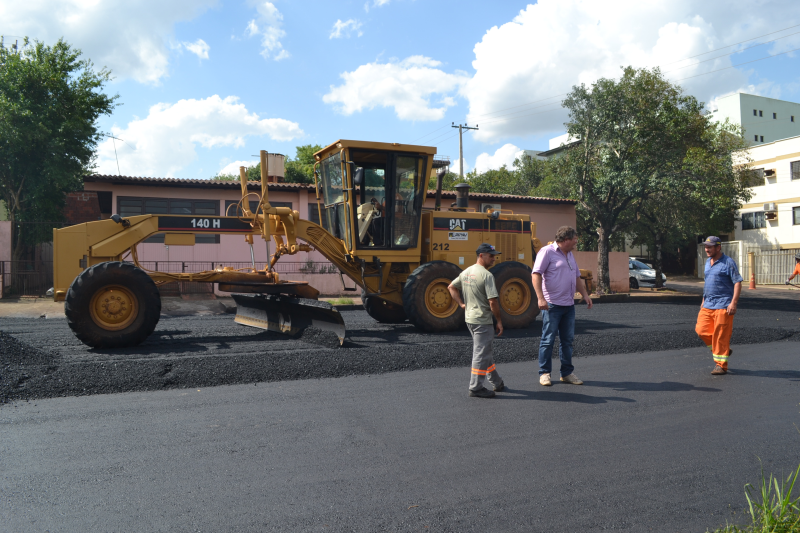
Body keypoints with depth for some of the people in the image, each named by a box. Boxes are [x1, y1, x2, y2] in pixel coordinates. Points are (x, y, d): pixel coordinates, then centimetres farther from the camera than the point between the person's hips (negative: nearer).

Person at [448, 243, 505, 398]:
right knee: (481, 354, -1)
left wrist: (462, 304, 14)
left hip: (469, 317, 9)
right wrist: (499, 321, -11)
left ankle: (497, 383, 32)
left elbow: (451, 287, 18)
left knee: (485, 352, 19)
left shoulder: (466, 272, 10)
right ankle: (476, 388, 5)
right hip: (482, 320, -9)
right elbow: (493, 301, -20)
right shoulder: (486, 275, -17)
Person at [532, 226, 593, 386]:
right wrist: (540, 298, -25)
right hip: (552, 305, -8)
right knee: (548, 339, -3)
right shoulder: (547, 251, -8)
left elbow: (577, 277, 27)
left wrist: (585, 295, 15)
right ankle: (544, 373, 7)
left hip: (569, 305, 8)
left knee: (567, 340, 11)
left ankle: (567, 373, 20)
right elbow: (536, 274, -17)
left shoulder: (570, 255, 19)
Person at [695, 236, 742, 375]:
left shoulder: (728, 262, -7)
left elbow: (737, 283, -11)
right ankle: (724, 350, 23)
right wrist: (704, 300, 24)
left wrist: (733, 303, -19)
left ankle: (721, 365, 5)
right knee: (701, 330, 2)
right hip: (708, 305, 7)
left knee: (721, 335, -4)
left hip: (723, 306, -7)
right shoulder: (708, 262, 15)